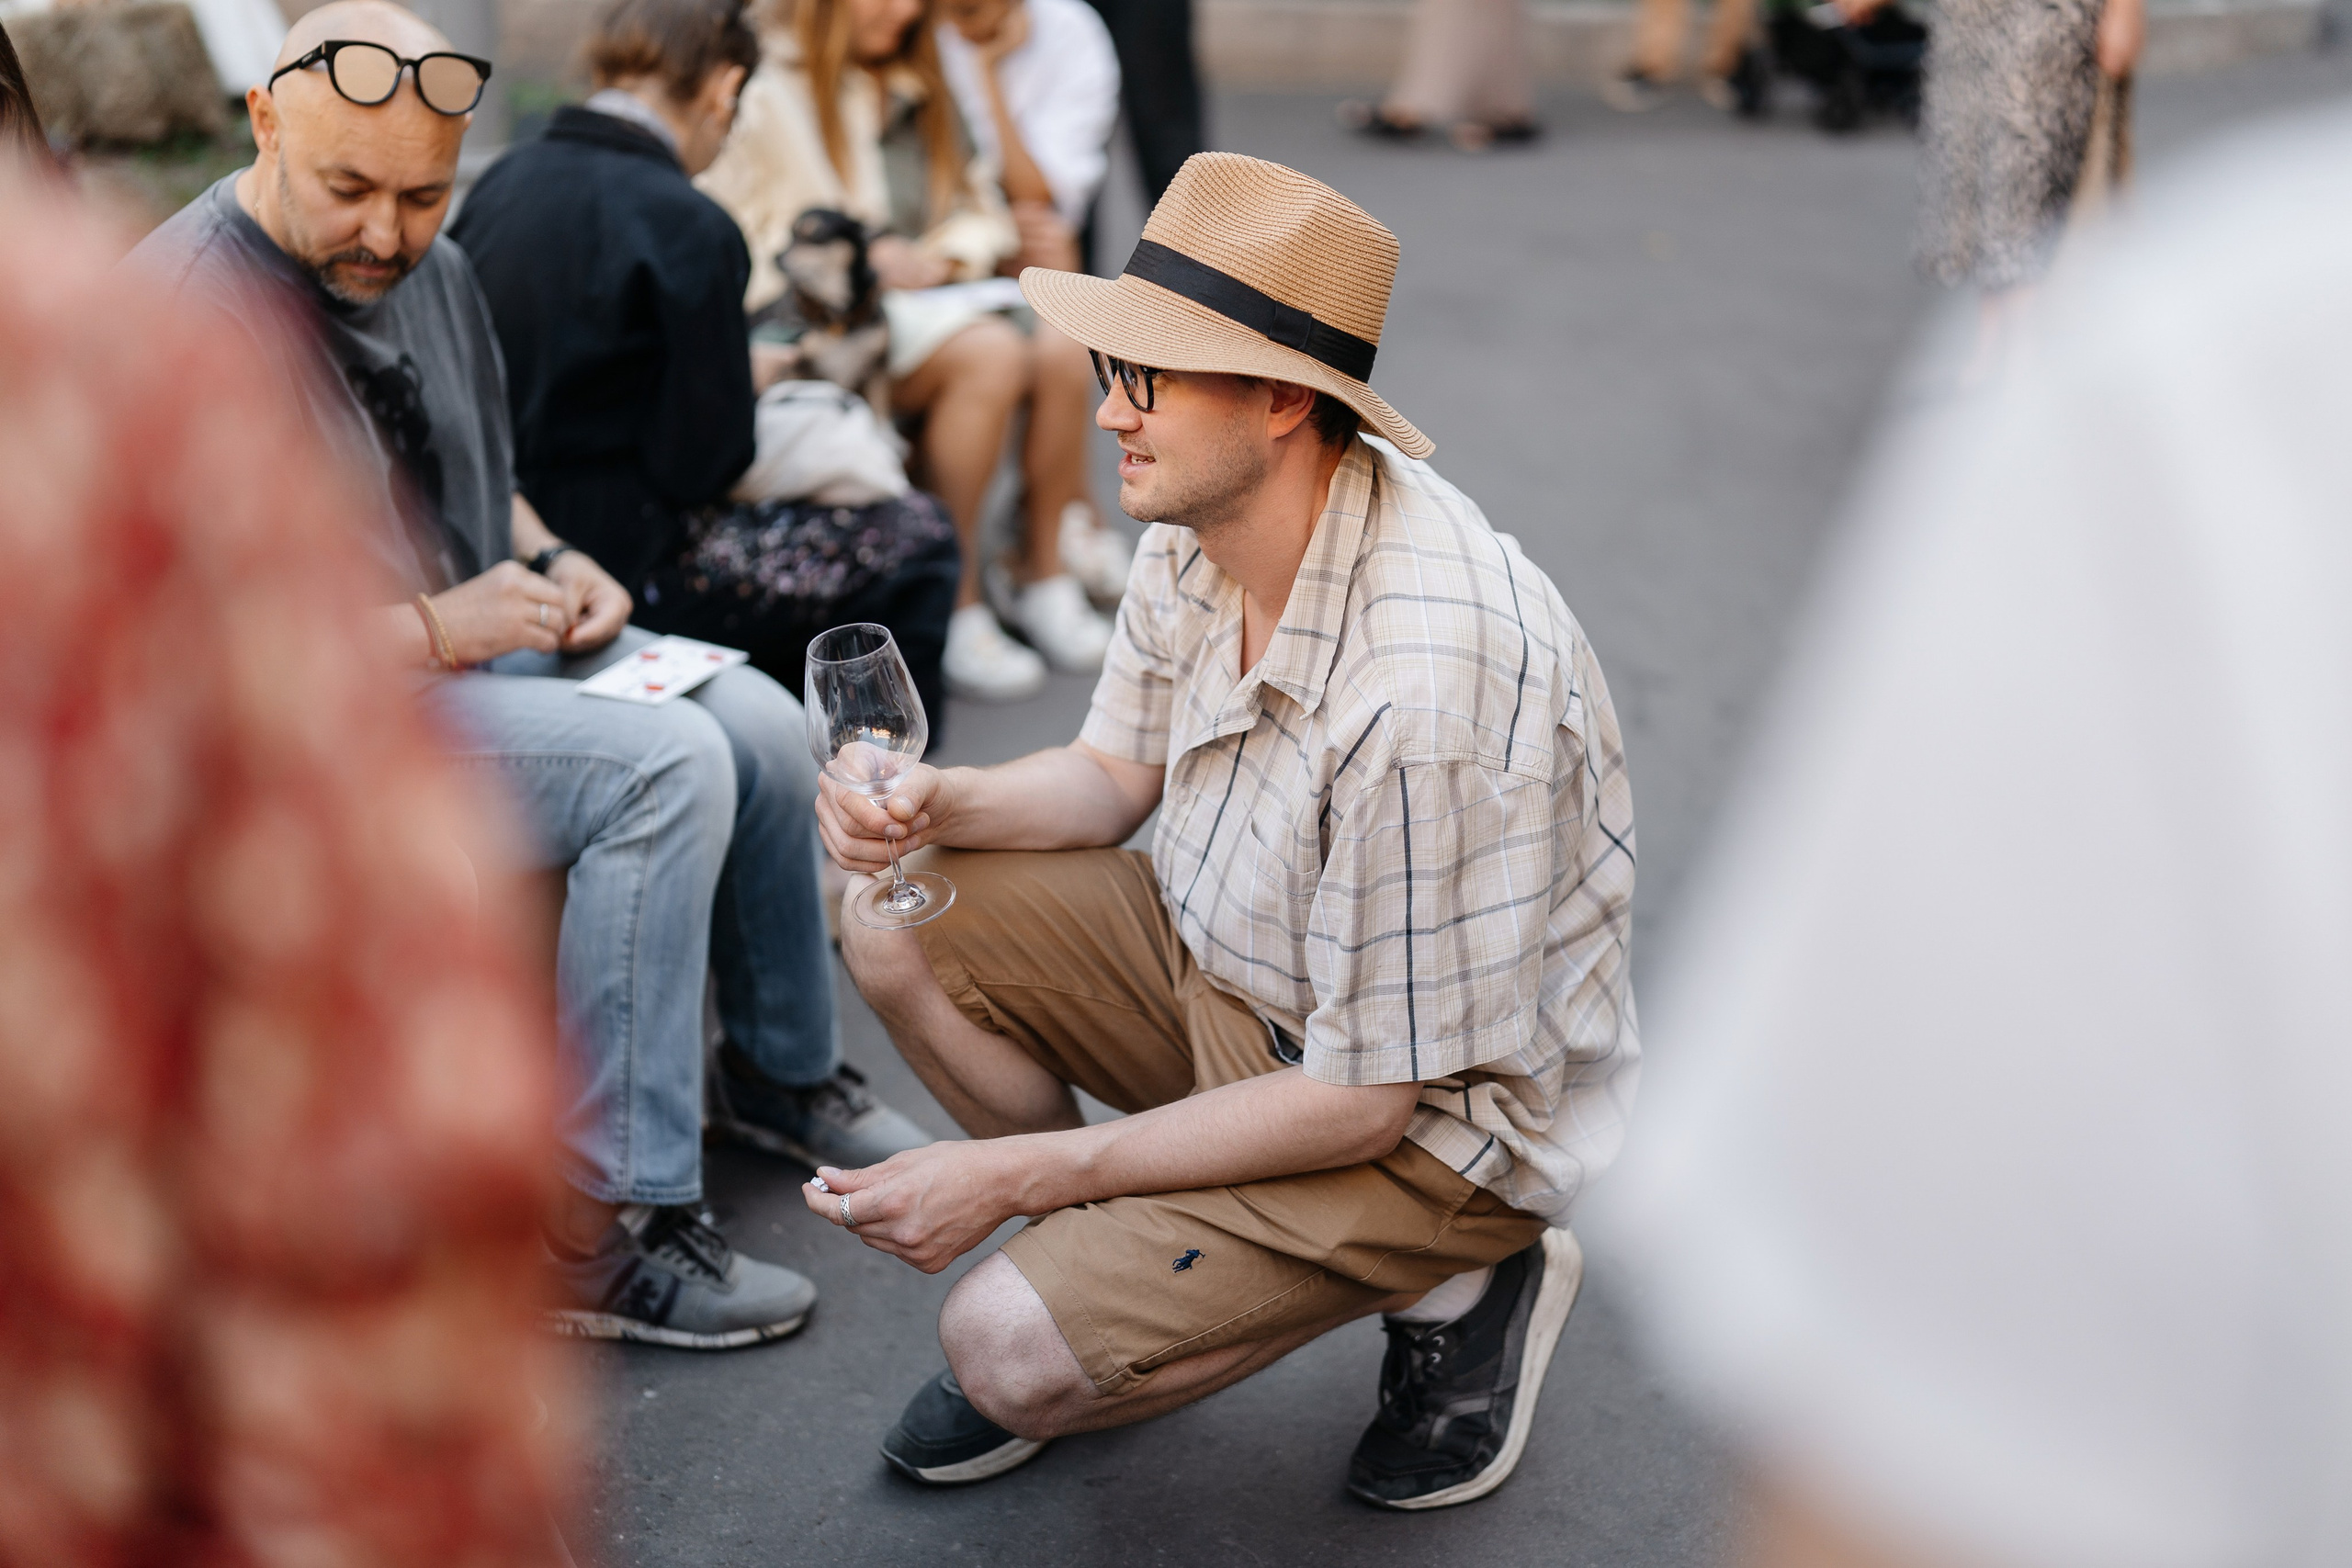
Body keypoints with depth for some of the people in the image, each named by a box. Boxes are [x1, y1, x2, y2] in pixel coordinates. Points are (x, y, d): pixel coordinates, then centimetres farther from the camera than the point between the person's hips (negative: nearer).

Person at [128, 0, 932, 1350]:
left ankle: (785, 1071, 18)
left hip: (475, 638, 9)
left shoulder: (430, 269, 8)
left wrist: (551, 566, 3)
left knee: (759, 724, -5)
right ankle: (601, 1239, -22)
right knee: (666, 767, -26)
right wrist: (428, 630, -22)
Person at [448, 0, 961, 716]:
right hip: (612, 564, -9)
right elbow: (702, 462, -15)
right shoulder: (688, 227, -18)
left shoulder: (501, 181, 4)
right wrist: (753, 385, 7)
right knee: (916, 542, 5)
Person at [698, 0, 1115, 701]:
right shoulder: (770, 93, -2)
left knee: (1062, 349, -21)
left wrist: (940, 256, -2)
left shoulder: (915, 91, 22)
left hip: (919, 297, 7)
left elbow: (982, 216, 22)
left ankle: (1045, 575, -10)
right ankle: (954, 612, -28)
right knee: (991, 353, -32)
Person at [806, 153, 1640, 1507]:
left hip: (1432, 1104, -8)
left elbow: (1361, 1100, -29)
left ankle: (1448, 1283, 2)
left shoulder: (1427, 685, -35)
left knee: (1015, 1356, -18)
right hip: (1227, 967, 8)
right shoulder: (1201, 530, -8)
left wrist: (1012, 1172, -26)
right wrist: (937, 804, -13)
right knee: (900, 924, -3)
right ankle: (1115, 1259, 13)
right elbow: (1117, 774, 10)